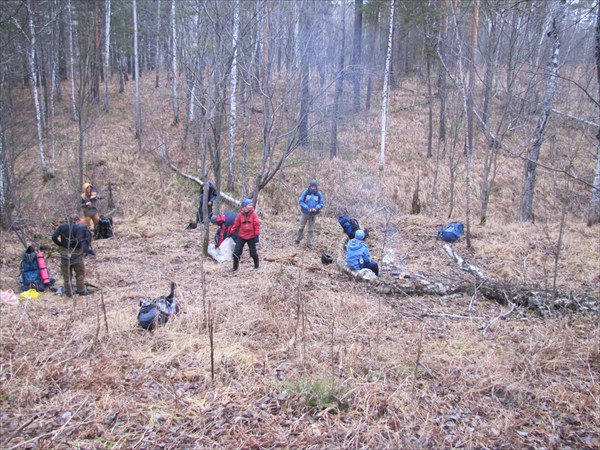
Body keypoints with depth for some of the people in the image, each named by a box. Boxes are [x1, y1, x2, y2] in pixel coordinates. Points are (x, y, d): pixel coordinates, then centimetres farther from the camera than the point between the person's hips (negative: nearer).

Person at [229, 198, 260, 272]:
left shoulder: (253, 214, -8)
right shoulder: (240, 214, -4)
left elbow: (257, 225, -8)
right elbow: (236, 224, 4)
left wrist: (257, 235, -11)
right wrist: (231, 232, 6)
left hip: (251, 236, -2)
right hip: (241, 236, 2)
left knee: (253, 252, 8)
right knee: (236, 252, 2)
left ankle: (256, 266, 28)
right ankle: (235, 268, 15)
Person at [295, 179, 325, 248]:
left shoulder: (319, 194, -3)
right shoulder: (305, 192, -9)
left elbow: (321, 203, 0)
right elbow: (300, 201, -9)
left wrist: (316, 208, -18)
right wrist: (307, 208, -19)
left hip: (313, 214, 1)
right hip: (305, 213, -1)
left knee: (311, 229, 7)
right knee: (301, 227, 8)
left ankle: (309, 243, 14)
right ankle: (297, 239, 26)